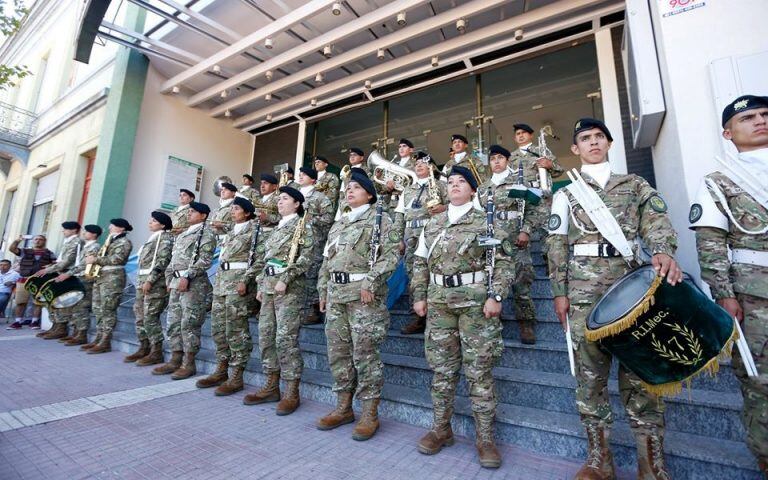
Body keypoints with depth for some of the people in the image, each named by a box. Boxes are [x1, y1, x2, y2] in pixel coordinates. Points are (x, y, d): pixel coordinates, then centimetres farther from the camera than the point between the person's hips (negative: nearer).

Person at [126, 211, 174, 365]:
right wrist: (140, 282, 18)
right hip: (142, 281, 9)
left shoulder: (165, 238, -7)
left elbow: (162, 262, -16)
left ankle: (156, 353, -1)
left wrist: (150, 281, -21)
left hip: (155, 282, -9)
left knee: (150, 318, -8)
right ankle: (143, 349, 20)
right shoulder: (152, 238, 20)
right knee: (140, 317, 11)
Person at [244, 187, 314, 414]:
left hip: (289, 287, -8)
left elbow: (306, 257, -13)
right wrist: (261, 285, 15)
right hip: (269, 284, 8)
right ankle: (271, 386, 21)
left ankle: (292, 393, 2)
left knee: (286, 338, -9)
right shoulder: (278, 227, 21)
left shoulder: (303, 225, -2)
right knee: (266, 335, 9)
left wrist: (285, 280, -19)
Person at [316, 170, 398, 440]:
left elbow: (391, 253, -11)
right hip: (336, 294, 7)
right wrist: (323, 291, 15)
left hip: (365, 295, -7)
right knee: (338, 353, 11)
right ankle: (343, 408, 26)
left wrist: (370, 282, -20)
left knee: (365, 354, -2)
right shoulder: (338, 224, 21)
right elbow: (327, 260, 22)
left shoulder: (379, 219, 1)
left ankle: (370, 414, 12)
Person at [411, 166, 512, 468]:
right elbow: (420, 262, 14)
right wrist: (419, 296, 7)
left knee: (479, 370, 2)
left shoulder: (486, 221, 4)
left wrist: (496, 296, -12)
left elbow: (503, 261, -2)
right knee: (441, 367, 10)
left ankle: (485, 438, 17)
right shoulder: (432, 224, 15)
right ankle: (440, 428, 25)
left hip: (476, 300, -3)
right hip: (439, 301, 4)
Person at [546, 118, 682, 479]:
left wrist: (663, 250, -23)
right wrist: (559, 292, 1)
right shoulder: (566, 193, 13)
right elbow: (557, 244, 8)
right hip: (584, 288, 0)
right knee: (590, 371, 3)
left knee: (639, 369, 3)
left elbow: (656, 218, 0)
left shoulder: (635, 185, 17)